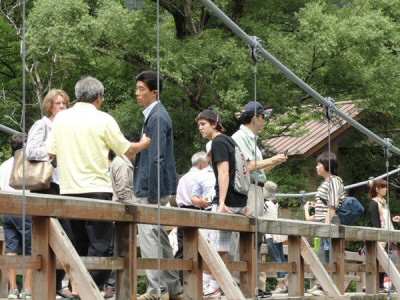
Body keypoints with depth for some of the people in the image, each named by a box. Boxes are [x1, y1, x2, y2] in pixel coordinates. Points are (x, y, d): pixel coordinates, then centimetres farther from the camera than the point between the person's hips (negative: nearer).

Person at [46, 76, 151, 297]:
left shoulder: (61, 118, 5)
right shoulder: (103, 120, -6)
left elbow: (51, 151, 8)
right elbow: (126, 150, 2)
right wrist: (145, 143, 21)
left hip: (69, 189, 5)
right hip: (96, 189, -5)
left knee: (81, 242, 15)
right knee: (99, 243, -3)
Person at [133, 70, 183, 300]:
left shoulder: (157, 117, -16)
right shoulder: (156, 115, 15)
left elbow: (156, 159, -20)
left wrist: (152, 196, -21)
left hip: (153, 188, -10)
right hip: (154, 188, 10)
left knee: (149, 238, -9)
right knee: (160, 238, 15)